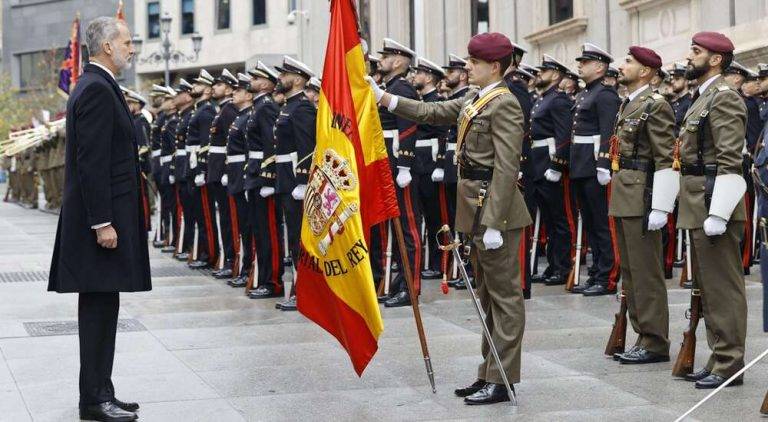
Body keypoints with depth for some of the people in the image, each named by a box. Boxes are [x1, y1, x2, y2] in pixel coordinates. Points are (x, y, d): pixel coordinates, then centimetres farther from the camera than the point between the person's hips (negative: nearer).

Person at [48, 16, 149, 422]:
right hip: (102, 214, -10)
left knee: (101, 308, 12)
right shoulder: (97, 89, -15)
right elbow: (92, 163, -21)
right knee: (99, 307, -6)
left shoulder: (94, 86, 17)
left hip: (104, 213, 10)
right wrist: (102, 222, -22)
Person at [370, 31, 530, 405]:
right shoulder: (475, 100, 13)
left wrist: (493, 222, -22)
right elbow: (433, 112, 20)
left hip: (495, 209, -10)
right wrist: (385, 98, 11)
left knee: (504, 294, -3)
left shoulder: (504, 104, -15)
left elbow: (507, 168, -20)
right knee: (488, 295, 14)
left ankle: (502, 380, 1)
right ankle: (489, 373, 21)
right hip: (476, 208, 10)